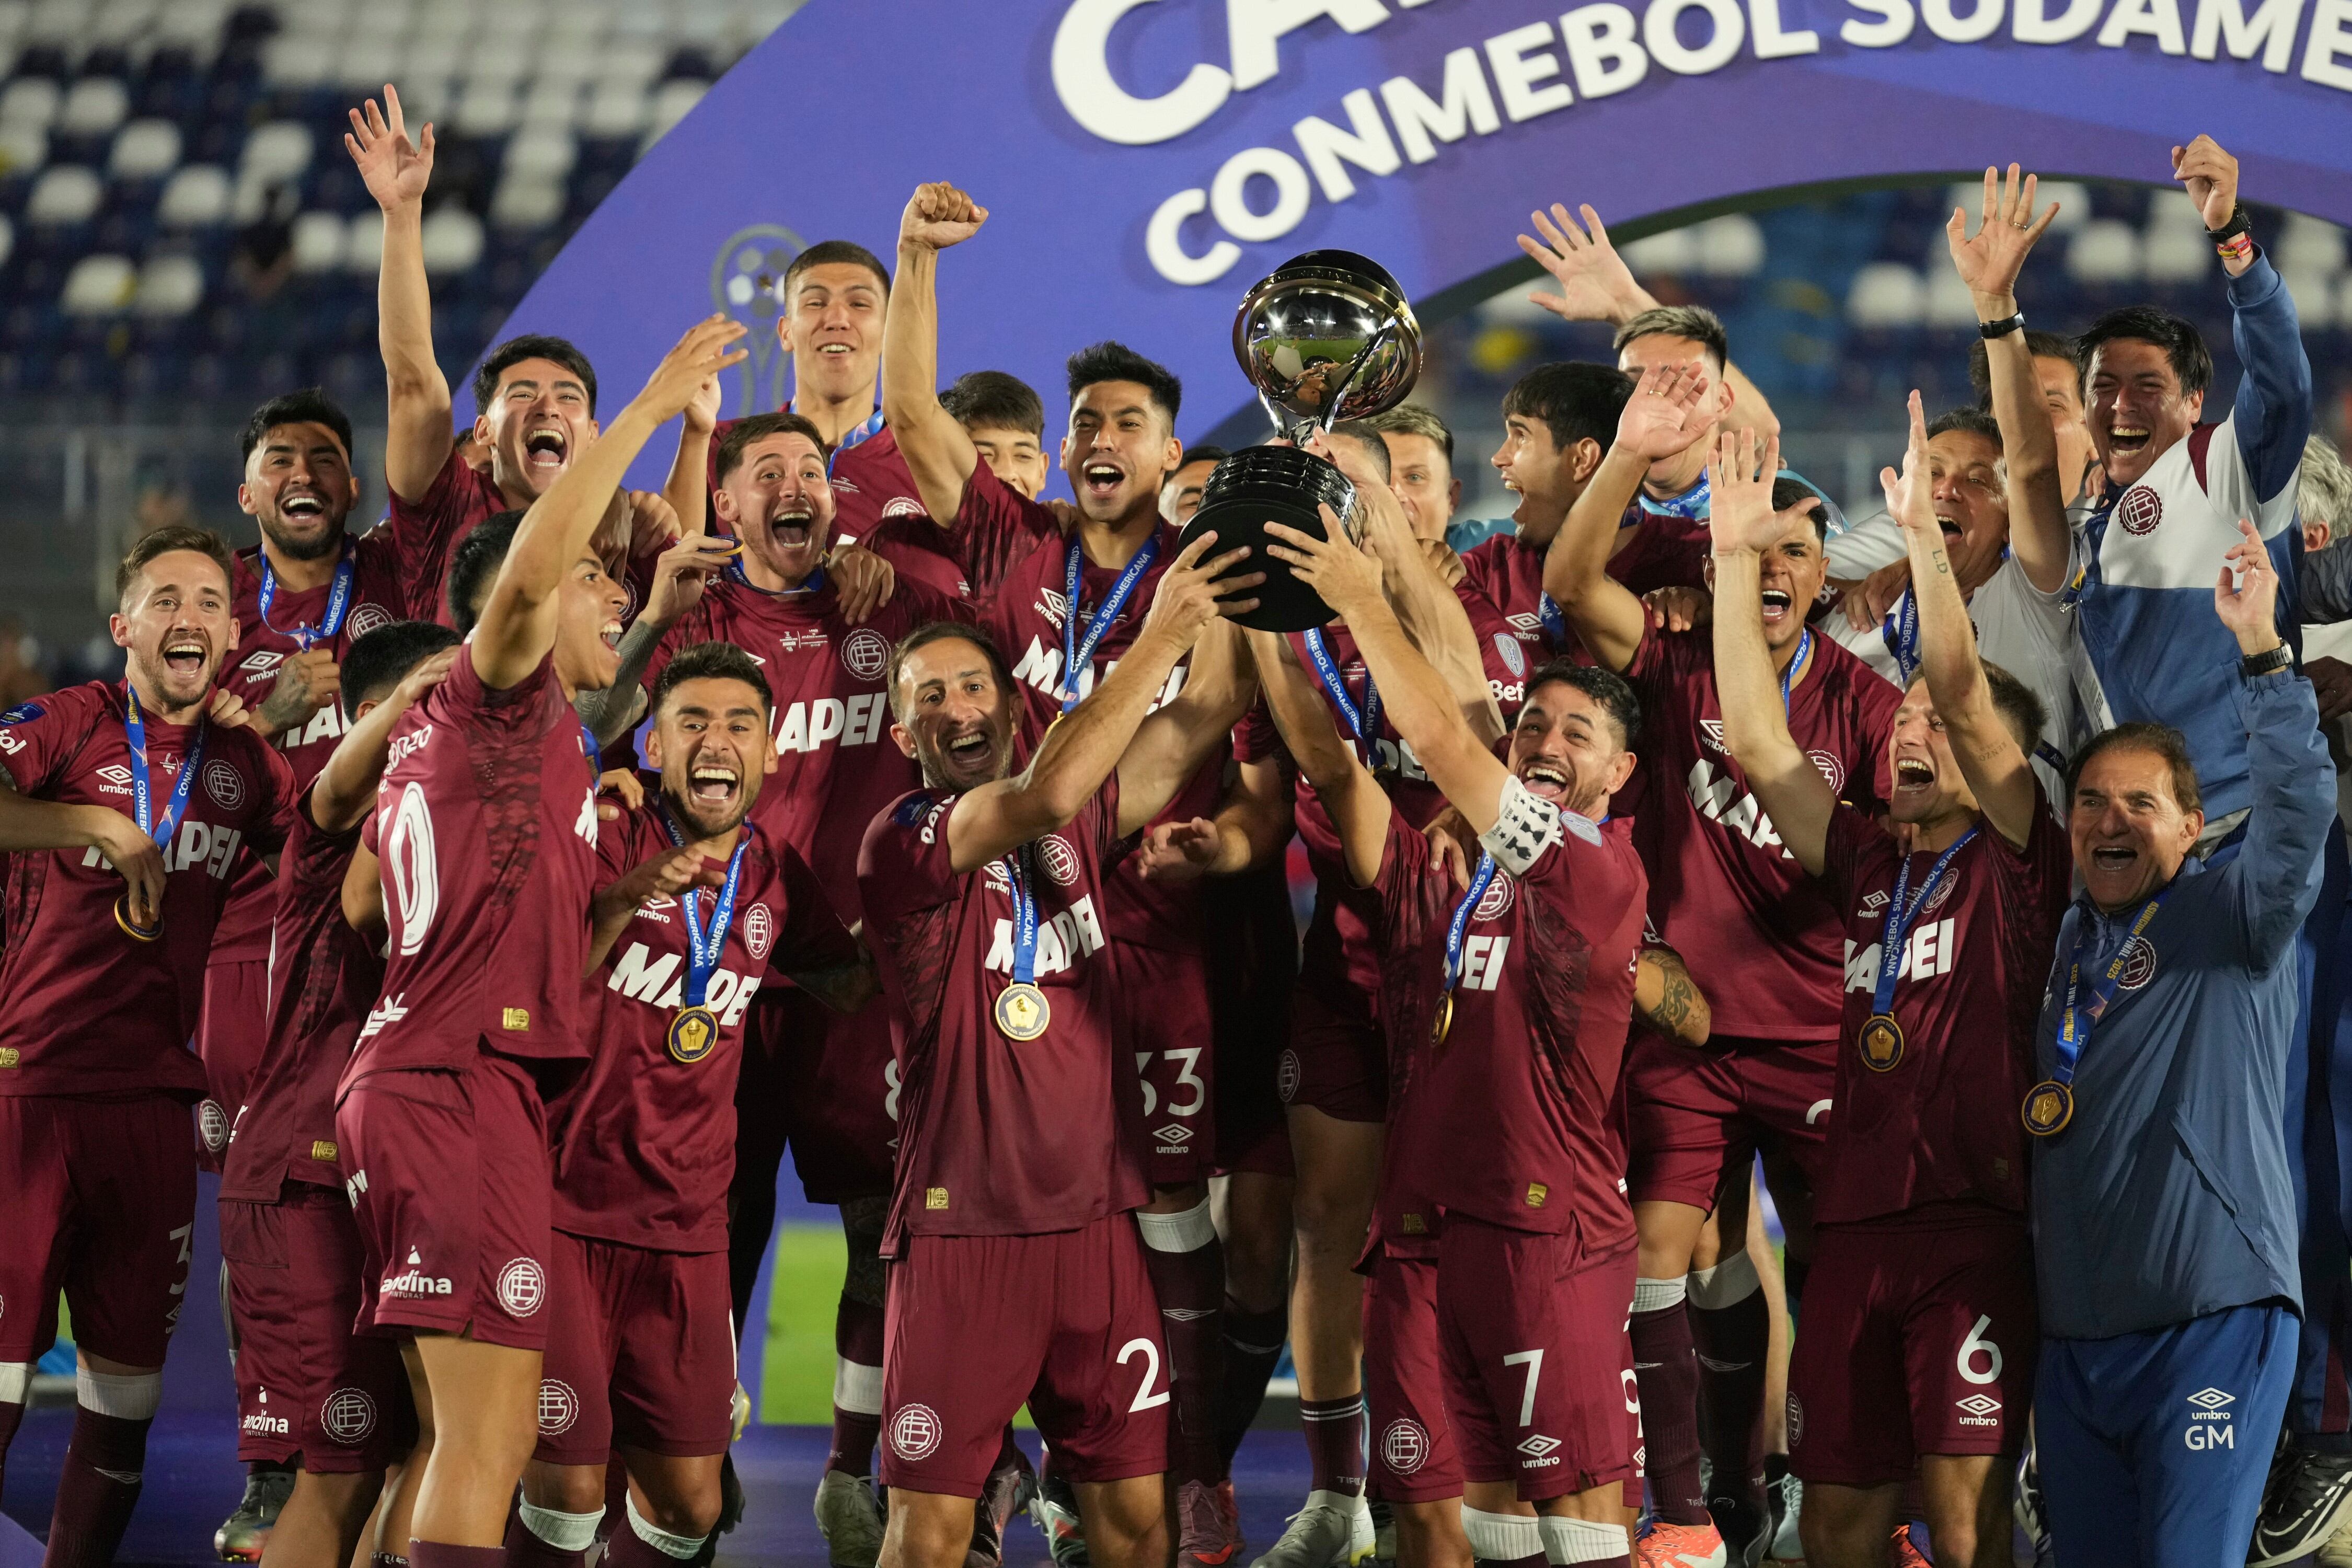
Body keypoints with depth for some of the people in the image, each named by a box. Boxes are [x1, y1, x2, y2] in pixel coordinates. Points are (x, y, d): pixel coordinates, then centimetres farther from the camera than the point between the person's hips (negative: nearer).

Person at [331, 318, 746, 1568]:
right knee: (489, 1432, -16)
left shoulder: (432, 734, 23)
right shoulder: (505, 697, -4)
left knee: (475, 1439, 10)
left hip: (409, 1075, 10)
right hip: (464, 1082, -10)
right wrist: (647, 410, -19)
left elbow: (357, 903, 24)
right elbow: (527, 566, -25)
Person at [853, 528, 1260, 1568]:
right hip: (962, 1224, -5)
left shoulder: (1079, 828, 12)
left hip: (1097, 1212, 5)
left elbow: (1205, 715, 6)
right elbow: (1043, 797, -21)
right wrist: (1161, 636, -21)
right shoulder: (899, 845, -6)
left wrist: (1220, 602, -10)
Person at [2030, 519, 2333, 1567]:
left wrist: (2261, 655, -26)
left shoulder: (2233, 919, 1)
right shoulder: (2063, 948, 18)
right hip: (2075, 1338, 6)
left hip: (2214, 1317, -6)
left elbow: (2298, 810, -16)